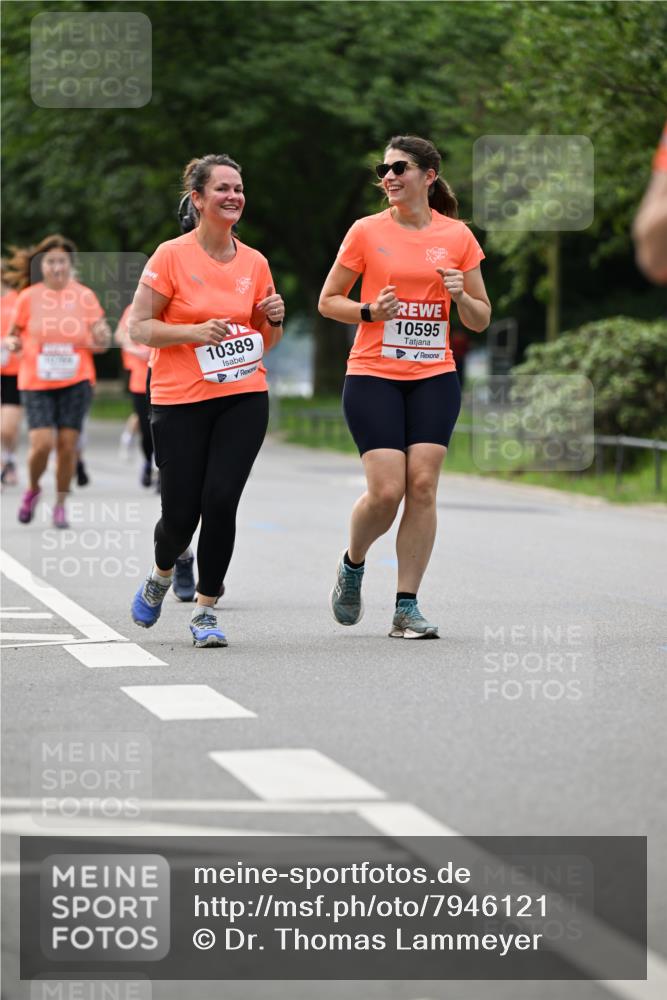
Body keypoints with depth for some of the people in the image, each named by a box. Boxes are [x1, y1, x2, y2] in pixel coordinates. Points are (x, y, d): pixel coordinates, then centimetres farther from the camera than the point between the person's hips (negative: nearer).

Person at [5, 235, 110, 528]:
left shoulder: (84, 296, 2)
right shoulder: (28, 297, 0)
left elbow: (101, 342, 5)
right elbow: (14, 333, 10)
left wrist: (100, 338, -18)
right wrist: (13, 343, -13)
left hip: (75, 382, 1)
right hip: (36, 383, -1)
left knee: (67, 443, -3)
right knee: (42, 443, -13)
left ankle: (60, 504, 15)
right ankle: (33, 489, 17)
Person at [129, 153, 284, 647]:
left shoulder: (255, 263, 7)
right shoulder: (172, 256, -5)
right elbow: (139, 328, -6)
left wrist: (274, 319, -4)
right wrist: (195, 331, -19)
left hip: (245, 398, 3)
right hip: (180, 402, -2)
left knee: (221, 500, -12)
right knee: (181, 512, -1)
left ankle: (206, 610, 0)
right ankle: (162, 575, 33)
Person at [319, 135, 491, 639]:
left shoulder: (458, 236, 5)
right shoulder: (367, 232, 0)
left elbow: (481, 319, 10)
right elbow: (328, 301, 6)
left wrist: (460, 295, -11)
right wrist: (370, 311, -12)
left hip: (434, 376, 2)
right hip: (373, 375, -2)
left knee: (422, 484, -8)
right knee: (386, 490, -12)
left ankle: (407, 608, -2)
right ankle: (352, 564, 20)